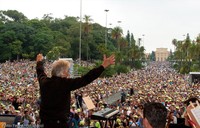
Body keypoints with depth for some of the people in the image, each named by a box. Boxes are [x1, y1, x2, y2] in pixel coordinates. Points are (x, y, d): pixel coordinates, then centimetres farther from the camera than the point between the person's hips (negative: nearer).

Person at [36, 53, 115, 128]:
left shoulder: (44, 82, -1)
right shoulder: (64, 83, -21)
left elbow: (40, 72, 23)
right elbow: (85, 79, -24)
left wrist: (39, 61, 45)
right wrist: (103, 66, -22)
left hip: (45, 120, 8)